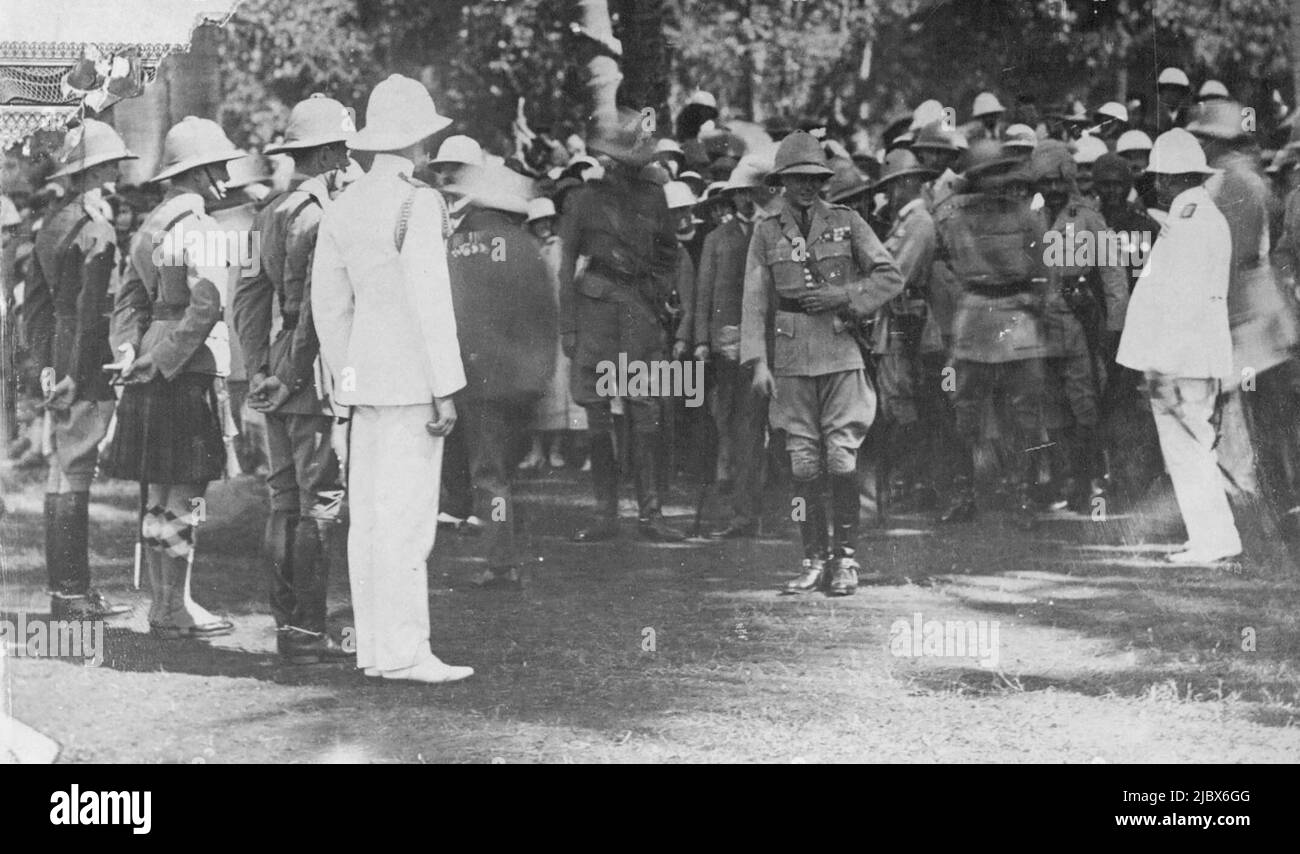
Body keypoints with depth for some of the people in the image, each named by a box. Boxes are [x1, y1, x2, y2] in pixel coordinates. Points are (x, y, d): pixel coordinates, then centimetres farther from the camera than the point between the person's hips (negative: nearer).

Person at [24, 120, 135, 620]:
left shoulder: (52, 225, 14)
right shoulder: (96, 230, -14)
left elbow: (34, 302, 18)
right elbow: (94, 310, -19)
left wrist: (48, 363, 18)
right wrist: (79, 375, -16)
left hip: (60, 364, 9)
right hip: (87, 369, -9)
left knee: (64, 474, 11)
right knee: (72, 476, -6)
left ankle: (72, 587, 18)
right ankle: (69, 594, -2)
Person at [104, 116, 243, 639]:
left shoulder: (149, 228, 16)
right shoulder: (200, 229, -12)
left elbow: (129, 301, 15)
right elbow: (206, 306, -23)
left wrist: (131, 355, 6)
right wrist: (163, 361, -16)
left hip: (153, 376, 9)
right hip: (190, 373, -9)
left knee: (158, 497, 13)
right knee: (183, 498, -3)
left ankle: (164, 604, 20)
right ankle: (175, 610, 2)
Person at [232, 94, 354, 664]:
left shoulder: (268, 212, 13)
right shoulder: (323, 214, -14)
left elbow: (248, 294, 14)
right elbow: (318, 305, -19)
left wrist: (257, 370, 14)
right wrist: (294, 376, -12)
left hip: (277, 373, 9)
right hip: (315, 377, -9)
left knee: (285, 503, 12)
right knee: (320, 505, -4)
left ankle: (287, 624, 18)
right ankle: (306, 633, -2)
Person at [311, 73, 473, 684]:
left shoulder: (340, 209, 12)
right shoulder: (418, 203, -10)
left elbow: (330, 305, 15)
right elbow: (430, 300, -14)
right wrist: (446, 389, -12)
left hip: (362, 375, 8)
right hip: (411, 379, -8)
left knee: (368, 515, 9)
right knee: (407, 516, -7)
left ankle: (373, 647, 14)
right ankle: (403, 652, -6)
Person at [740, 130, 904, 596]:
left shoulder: (846, 222, 5)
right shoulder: (766, 232, 8)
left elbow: (891, 278, 4)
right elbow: (754, 300, 4)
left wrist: (841, 295, -9)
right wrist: (757, 362, -5)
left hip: (841, 352, -1)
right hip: (790, 357, 1)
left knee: (842, 459, -5)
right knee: (803, 463, 3)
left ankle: (845, 558, 3)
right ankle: (813, 560, 10)